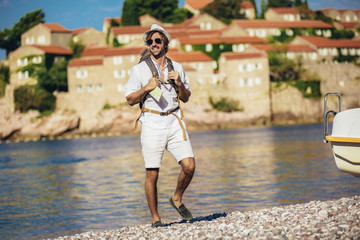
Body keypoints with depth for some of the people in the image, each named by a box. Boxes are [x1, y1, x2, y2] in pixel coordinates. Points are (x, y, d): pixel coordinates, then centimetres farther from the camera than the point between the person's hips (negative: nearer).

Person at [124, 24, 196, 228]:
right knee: (152, 173, -3)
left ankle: (177, 200, 18)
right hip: (152, 122, -2)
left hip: (175, 121, 3)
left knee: (189, 166, -9)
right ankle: (156, 218, 10)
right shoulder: (139, 69, 4)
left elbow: (186, 98, 16)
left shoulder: (177, 68, 13)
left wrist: (179, 84, -3)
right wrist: (146, 88, -13)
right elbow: (130, 100, 3)